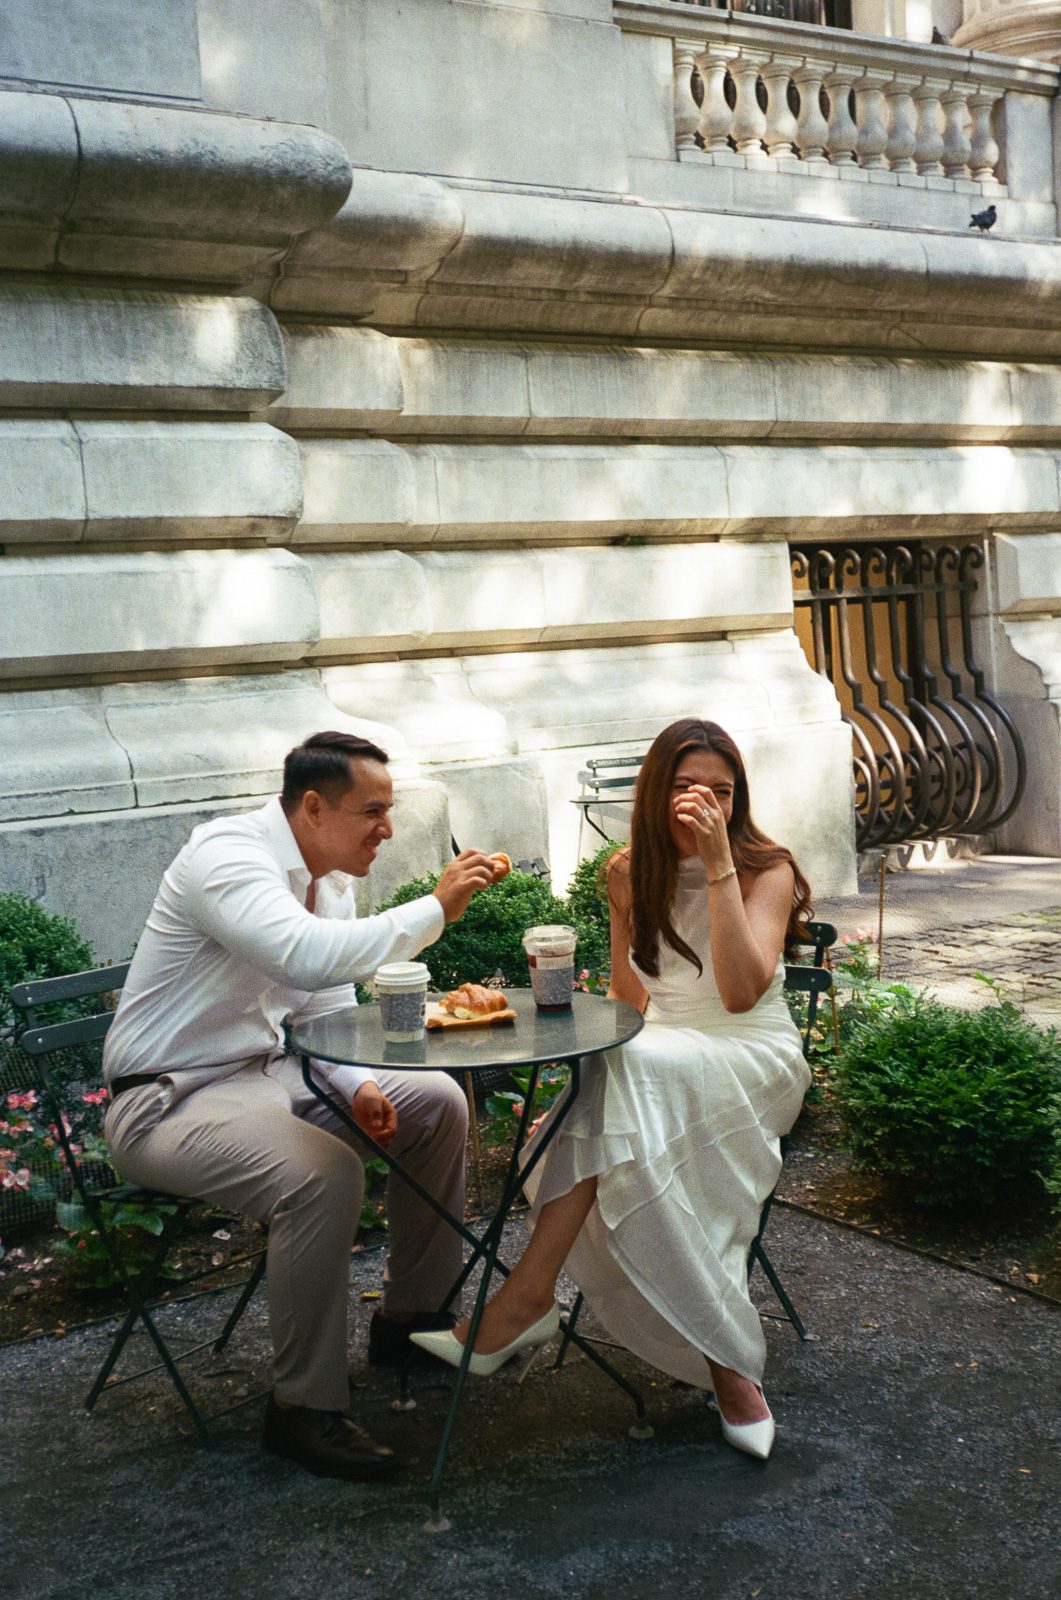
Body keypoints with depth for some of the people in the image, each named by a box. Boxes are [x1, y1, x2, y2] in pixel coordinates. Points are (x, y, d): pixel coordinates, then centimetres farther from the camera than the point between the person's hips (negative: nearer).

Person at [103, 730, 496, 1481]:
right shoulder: (227, 855, -23)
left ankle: (412, 1314, 22)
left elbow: (326, 1005, 13)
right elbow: (309, 956, -41)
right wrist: (436, 907, -31)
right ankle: (305, 1406, -13)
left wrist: (358, 1086, -7)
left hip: (268, 1071, 9)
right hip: (172, 1101, -9)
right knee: (324, 1175, -33)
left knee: (438, 1104, 5)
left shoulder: (332, 878, 6)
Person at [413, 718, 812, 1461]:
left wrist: (718, 864, -25)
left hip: (756, 1061, -4)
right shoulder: (630, 873, 6)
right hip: (657, 1057, 4)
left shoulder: (766, 869, -6)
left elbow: (741, 992, -23)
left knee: (624, 1069, -37)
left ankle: (531, 1291, -32)